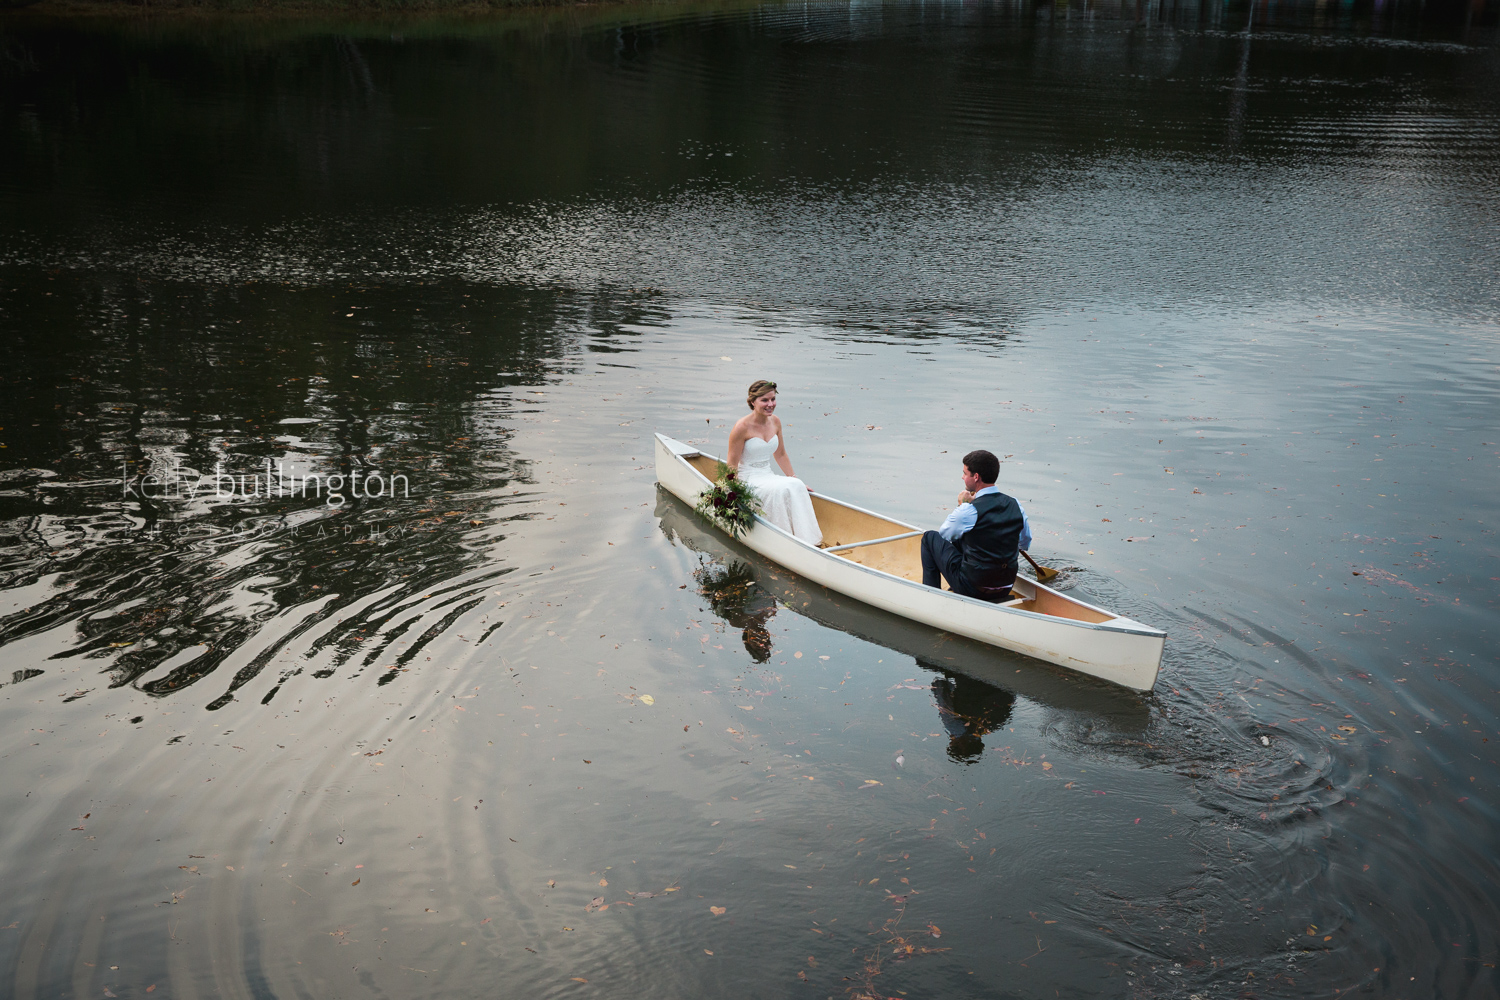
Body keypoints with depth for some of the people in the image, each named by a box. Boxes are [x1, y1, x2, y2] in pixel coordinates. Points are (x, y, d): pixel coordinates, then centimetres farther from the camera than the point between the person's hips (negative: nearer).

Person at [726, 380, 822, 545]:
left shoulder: (775, 422, 5)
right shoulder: (742, 426, -15)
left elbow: (780, 455, 18)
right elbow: (732, 465, -12)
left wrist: (796, 479, 14)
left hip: (768, 475, 6)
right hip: (747, 479, -6)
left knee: (796, 486, -22)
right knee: (780, 490, -31)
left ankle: (806, 540, -22)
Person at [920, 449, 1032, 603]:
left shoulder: (968, 511, -21)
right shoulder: (1016, 505, -4)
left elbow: (943, 535, 0)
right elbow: (1025, 544, 14)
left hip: (972, 589, -6)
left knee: (930, 537, 12)